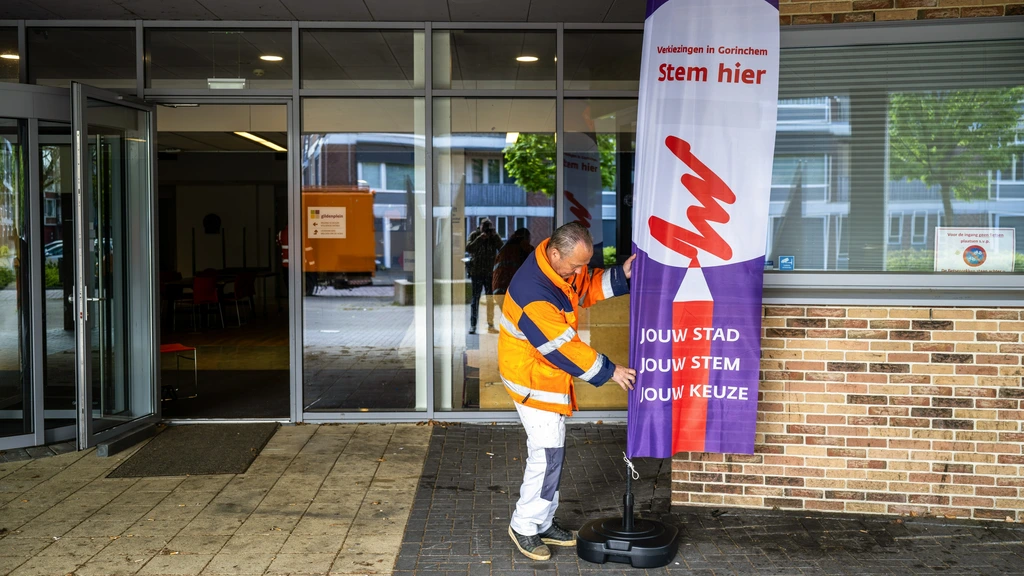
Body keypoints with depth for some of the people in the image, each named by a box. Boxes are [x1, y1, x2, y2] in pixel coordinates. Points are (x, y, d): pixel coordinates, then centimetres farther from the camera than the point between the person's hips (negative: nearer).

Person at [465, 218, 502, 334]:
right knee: (475, 299, 0)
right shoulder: (474, 235, -1)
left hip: (490, 272, 1)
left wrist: (495, 236, -19)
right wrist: (480, 238, -24)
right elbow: (468, 248, -16)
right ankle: (473, 325, 1)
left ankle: (491, 324, 9)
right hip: (476, 272, -1)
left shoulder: (494, 237, 2)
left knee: (490, 299, 3)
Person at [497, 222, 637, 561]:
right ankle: (524, 527, 9)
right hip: (532, 378, -9)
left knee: (550, 450, 15)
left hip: (550, 374, 9)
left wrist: (621, 275, -4)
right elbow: (563, 347, -28)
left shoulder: (566, 264, -6)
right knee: (547, 453, -7)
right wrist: (608, 371, -19)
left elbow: (587, 289, 15)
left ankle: (543, 522, 27)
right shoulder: (533, 293, -33)